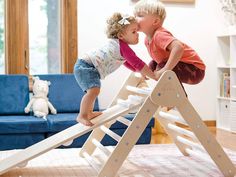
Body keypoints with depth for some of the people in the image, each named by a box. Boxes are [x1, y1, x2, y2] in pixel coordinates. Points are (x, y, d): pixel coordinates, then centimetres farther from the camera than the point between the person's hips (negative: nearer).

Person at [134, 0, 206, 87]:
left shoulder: (159, 35, -25)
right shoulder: (147, 39, 4)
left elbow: (178, 47, -41)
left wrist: (164, 70, -40)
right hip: (179, 65, 9)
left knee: (162, 66, -28)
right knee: (153, 65, 13)